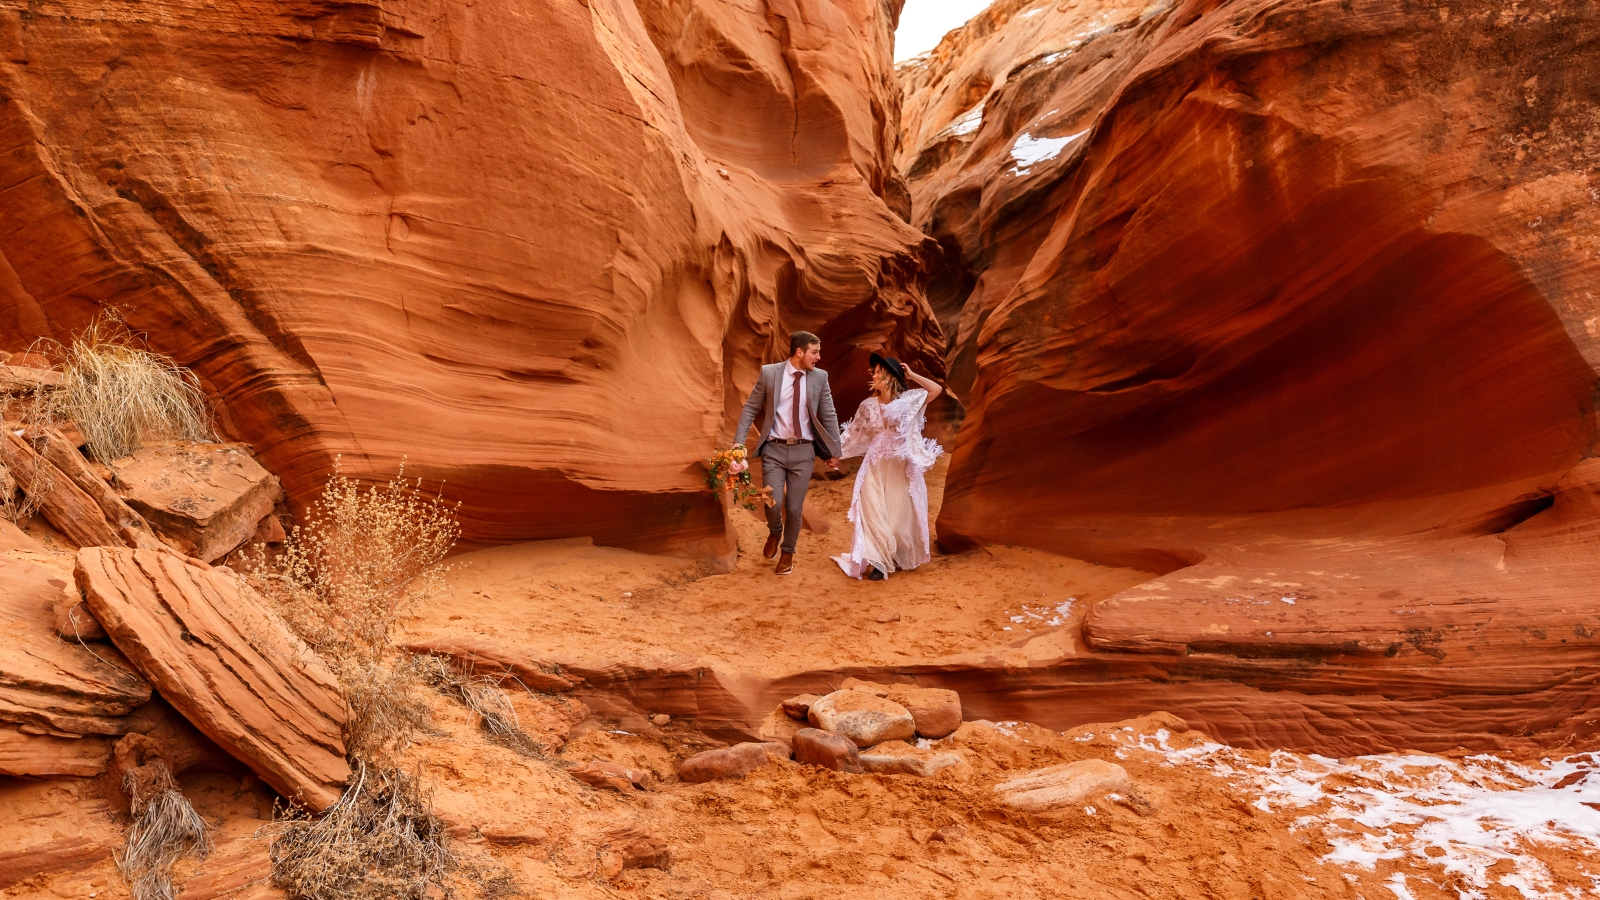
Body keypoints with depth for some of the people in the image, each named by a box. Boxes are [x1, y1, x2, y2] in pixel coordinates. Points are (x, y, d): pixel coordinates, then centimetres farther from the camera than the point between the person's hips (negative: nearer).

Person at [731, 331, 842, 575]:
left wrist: (834, 451, 7)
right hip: (774, 448, -1)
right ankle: (775, 532, 25)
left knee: (794, 507, 4)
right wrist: (738, 441, -6)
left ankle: (787, 553, 28)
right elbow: (750, 408, 2)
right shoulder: (769, 373, -3)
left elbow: (829, 416, 7)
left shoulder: (820, 377, 1)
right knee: (773, 502, -11)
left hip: (803, 450, 1)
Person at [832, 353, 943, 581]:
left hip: (902, 466, -2)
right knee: (874, 513, -3)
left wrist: (911, 375, -10)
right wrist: (836, 449, 11)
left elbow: (937, 390, -15)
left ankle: (901, 557, 28)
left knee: (900, 513, 6)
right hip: (876, 467, 2)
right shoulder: (868, 405, 4)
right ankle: (877, 561, 5)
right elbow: (855, 434, 11)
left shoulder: (908, 399, -5)